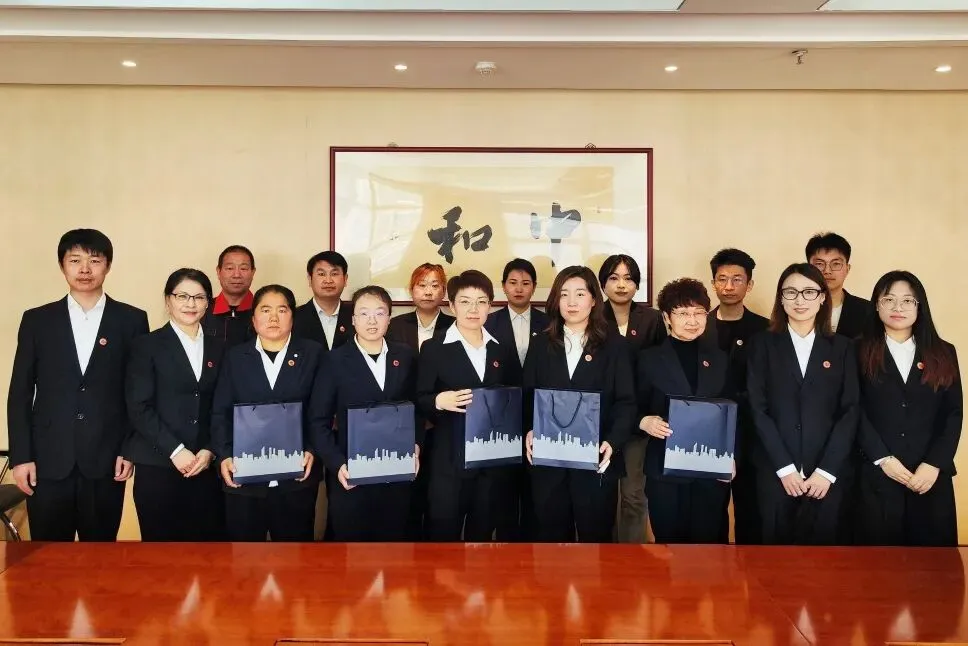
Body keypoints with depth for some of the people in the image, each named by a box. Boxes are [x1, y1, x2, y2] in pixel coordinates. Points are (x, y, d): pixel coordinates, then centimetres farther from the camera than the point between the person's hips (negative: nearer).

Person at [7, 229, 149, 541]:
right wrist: (20, 456, 0)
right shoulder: (36, 320, 6)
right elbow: (20, 393, 6)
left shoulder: (131, 320, 2)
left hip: (106, 461, -1)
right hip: (48, 461, 1)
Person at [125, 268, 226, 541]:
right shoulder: (147, 345, 2)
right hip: (158, 466, -3)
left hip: (206, 466, 3)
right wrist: (175, 450, -12)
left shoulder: (219, 348, 12)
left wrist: (210, 451, -3)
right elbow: (139, 408, -6)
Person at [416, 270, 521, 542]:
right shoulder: (433, 348, 0)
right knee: (443, 537, 1)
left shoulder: (504, 350, 11)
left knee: (482, 535, 13)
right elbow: (419, 402, -2)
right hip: (449, 463, -3)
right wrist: (440, 400, -22)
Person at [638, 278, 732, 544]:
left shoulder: (719, 358, 9)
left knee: (710, 541, 6)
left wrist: (731, 457, 1)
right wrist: (645, 421, -19)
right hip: (665, 469, -2)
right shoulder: (649, 358, 1)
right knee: (669, 542, 6)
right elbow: (636, 410, 3)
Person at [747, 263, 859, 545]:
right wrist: (784, 467, -10)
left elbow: (850, 412, 1)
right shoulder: (763, 344, 3)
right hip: (774, 471, -1)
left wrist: (826, 470, -8)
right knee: (776, 545, 5)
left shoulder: (842, 347, 7)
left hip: (827, 474, 1)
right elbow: (758, 409, -3)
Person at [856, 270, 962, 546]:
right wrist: (883, 459, -12)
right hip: (877, 476, -2)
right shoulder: (860, 353, 3)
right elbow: (856, 412, -3)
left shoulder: (943, 353, 10)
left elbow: (953, 414, 4)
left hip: (932, 476, 2)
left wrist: (934, 464, -7)